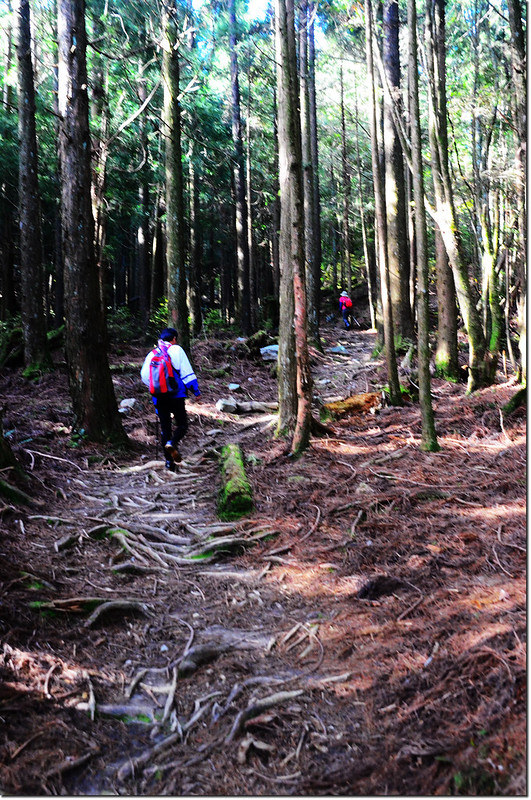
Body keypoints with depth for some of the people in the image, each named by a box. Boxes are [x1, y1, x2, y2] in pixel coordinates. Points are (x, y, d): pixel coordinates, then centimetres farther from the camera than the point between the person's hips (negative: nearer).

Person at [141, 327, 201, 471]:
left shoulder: (151, 354, 10)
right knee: (182, 424, 7)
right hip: (176, 395, -4)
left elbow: (144, 376, 11)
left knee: (165, 428, 9)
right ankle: (173, 443, -23)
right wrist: (196, 391, -1)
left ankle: (169, 462, 8)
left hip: (159, 398, 4)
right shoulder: (176, 350, -1)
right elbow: (187, 372, -6)